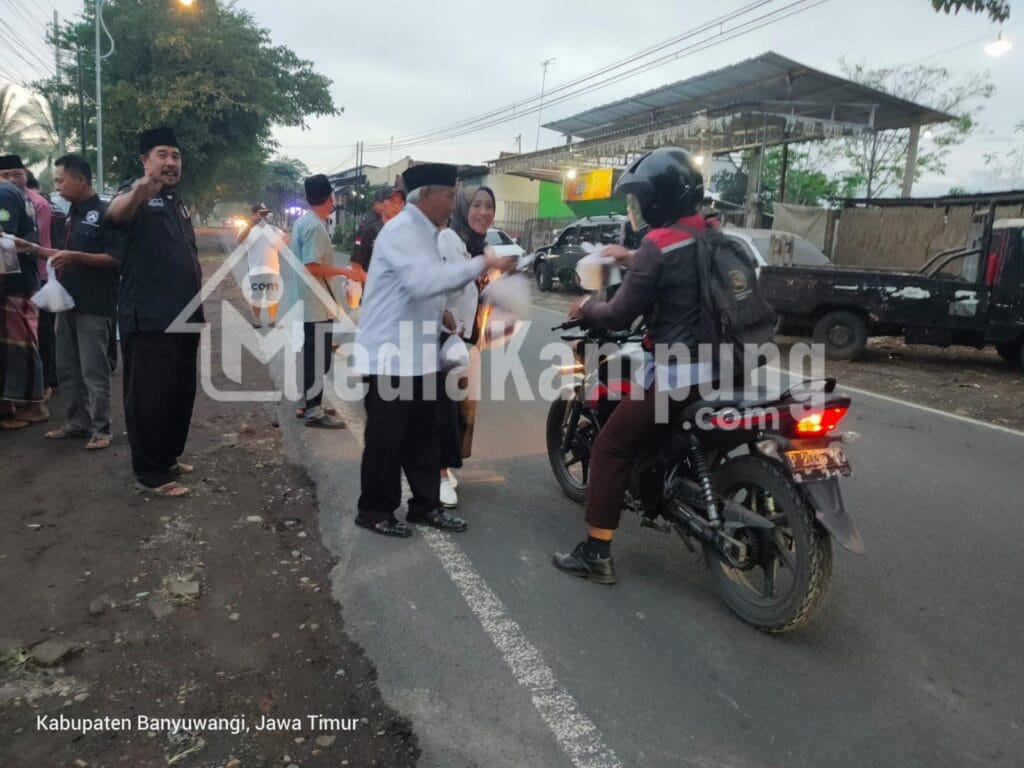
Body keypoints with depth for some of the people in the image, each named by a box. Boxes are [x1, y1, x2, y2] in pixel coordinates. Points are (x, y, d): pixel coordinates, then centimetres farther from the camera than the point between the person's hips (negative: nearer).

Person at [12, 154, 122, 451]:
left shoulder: (106, 213, -9)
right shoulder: (72, 214, 15)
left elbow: (116, 259, -16)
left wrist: (76, 256, -22)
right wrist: (31, 247, 16)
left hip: (94, 305, -8)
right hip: (67, 302, 8)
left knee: (93, 370, -4)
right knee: (68, 369, 12)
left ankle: (101, 428, 4)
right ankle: (78, 422, 22)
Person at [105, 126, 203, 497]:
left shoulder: (177, 202, 18)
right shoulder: (136, 193, -7)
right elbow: (115, 213, -33)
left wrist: (197, 311, 22)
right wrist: (139, 192, -56)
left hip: (182, 317, 9)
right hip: (148, 319, -9)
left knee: (180, 394, 15)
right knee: (149, 398, -3)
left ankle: (168, 459, 29)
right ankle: (149, 474, 6)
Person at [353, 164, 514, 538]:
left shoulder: (423, 232, 15)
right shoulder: (401, 230, -15)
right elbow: (426, 280, -30)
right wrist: (483, 263, -27)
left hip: (419, 356, 9)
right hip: (390, 357, -9)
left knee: (423, 437, 14)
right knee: (386, 440, 2)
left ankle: (425, 506, 26)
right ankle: (375, 511, 17)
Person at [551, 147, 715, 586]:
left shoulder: (658, 245, -15)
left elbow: (620, 315, -13)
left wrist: (585, 309, 7)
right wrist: (634, 261, 31)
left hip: (676, 372, -8)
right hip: (719, 364, 8)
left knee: (610, 450, 1)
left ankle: (595, 555, 4)